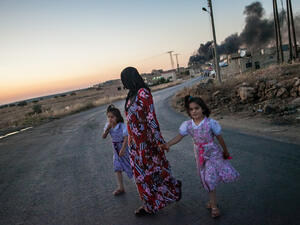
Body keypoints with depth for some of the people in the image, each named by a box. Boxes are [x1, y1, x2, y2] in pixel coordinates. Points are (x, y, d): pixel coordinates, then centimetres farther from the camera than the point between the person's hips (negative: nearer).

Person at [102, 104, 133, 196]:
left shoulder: (122, 126, -24)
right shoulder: (108, 125, -6)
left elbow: (126, 137, -26)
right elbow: (103, 137, -9)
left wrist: (123, 149, -31)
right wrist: (108, 128, -25)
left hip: (125, 147, -5)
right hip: (116, 149, 5)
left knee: (131, 164, 9)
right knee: (117, 167, 2)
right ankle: (121, 188, 10)